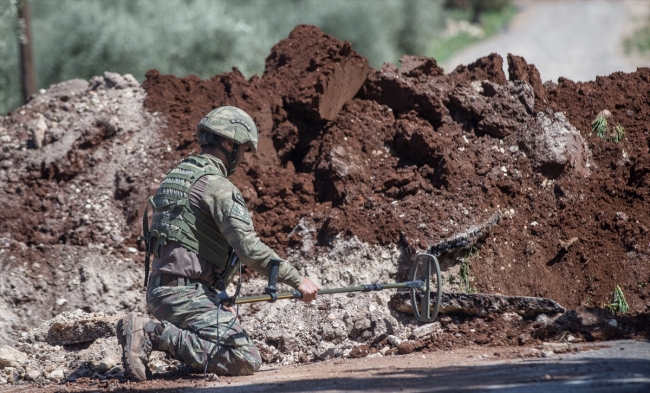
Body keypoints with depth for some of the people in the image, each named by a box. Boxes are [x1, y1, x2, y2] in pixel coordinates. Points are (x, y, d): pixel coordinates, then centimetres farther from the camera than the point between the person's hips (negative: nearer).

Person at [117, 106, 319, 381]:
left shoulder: (175, 176, 19)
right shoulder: (217, 186, -11)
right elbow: (249, 248, -19)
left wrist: (219, 301, 26)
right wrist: (298, 280, -13)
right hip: (187, 294, -10)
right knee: (247, 362, -16)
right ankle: (152, 334, -18)